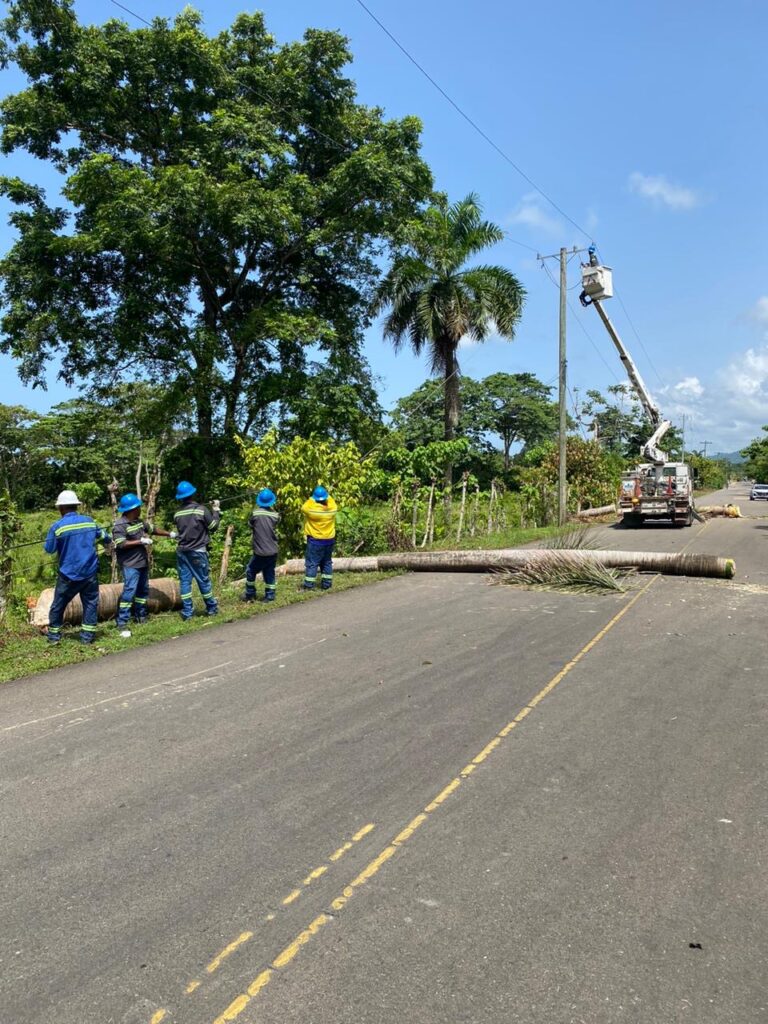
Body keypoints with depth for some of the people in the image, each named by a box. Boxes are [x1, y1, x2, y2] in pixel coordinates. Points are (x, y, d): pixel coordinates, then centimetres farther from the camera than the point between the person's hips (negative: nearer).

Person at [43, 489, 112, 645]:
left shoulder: (58, 526, -10)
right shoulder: (89, 521, 1)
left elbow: (49, 549, -3)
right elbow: (103, 536, 17)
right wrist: (109, 543, 40)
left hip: (68, 574, -2)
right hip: (90, 572, 2)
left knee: (58, 605, 13)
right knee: (90, 603, 10)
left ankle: (54, 635, 21)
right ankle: (87, 636, 9)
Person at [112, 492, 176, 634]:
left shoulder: (139, 521, 10)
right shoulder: (119, 525, -16)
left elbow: (153, 529, 24)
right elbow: (120, 544, -24)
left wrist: (169, 534, 27)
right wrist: (141, 541, -22)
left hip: (143, 563, 9)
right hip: (130, 565, -9)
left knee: (143, 591, 16)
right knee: (129, 592, -14)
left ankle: (140, 618, 28)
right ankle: (122, 624, -11)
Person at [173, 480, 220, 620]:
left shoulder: (177, 514, 3)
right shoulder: (201, 509, -12)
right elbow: (213, 526, -4)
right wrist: (216, 510, 8)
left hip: (182, 551, 4)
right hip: (197, 551, -4)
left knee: (184, 581, 6)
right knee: (204, 580, 6)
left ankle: (187, 612, 6)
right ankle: (212, 608, 19)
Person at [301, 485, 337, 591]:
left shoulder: (310, 508, -19)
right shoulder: (332, 508, -9)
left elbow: (303, 507, 2)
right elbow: (330, 500, 13)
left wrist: (313, 498, 7)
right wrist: (324, 494, 17)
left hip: (315, 540, -4)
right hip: (329, 539, 4)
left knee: (311, 563, 3)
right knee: (327, 562, 16)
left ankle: (309, 585, 4)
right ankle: (326, 584, 21)